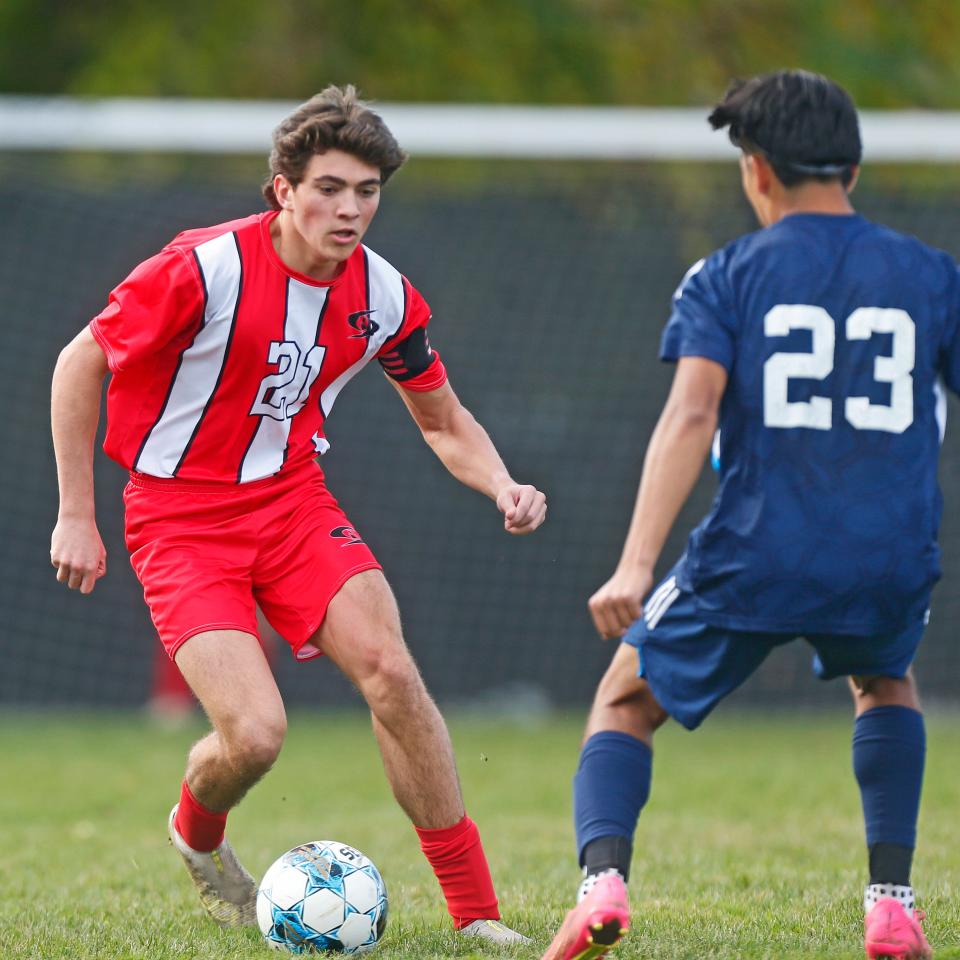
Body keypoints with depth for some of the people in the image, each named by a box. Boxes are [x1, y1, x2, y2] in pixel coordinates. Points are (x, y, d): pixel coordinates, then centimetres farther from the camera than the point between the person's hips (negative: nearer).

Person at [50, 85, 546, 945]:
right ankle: (197, 835, 20)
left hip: (292, 498, 4)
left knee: (390, 671, -18)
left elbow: (444, 422, 11)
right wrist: (76, 517, -8)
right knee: (256, 733, -19)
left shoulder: (384, 295, -4)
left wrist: (501, 485, -10)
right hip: (181, 517, -4)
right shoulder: (206, 268, -20)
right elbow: (80, 365, -8)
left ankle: (477, 913, -9)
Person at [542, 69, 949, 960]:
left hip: (752, 554, -2)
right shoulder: (931, 275, 8)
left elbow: (691, 412, -12)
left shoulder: (726, 276, 1)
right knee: (884, 685, 35)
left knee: (624, 702, 18)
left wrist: (636, 562, -18)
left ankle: (602, 879, -10)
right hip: (892, 566, 2)